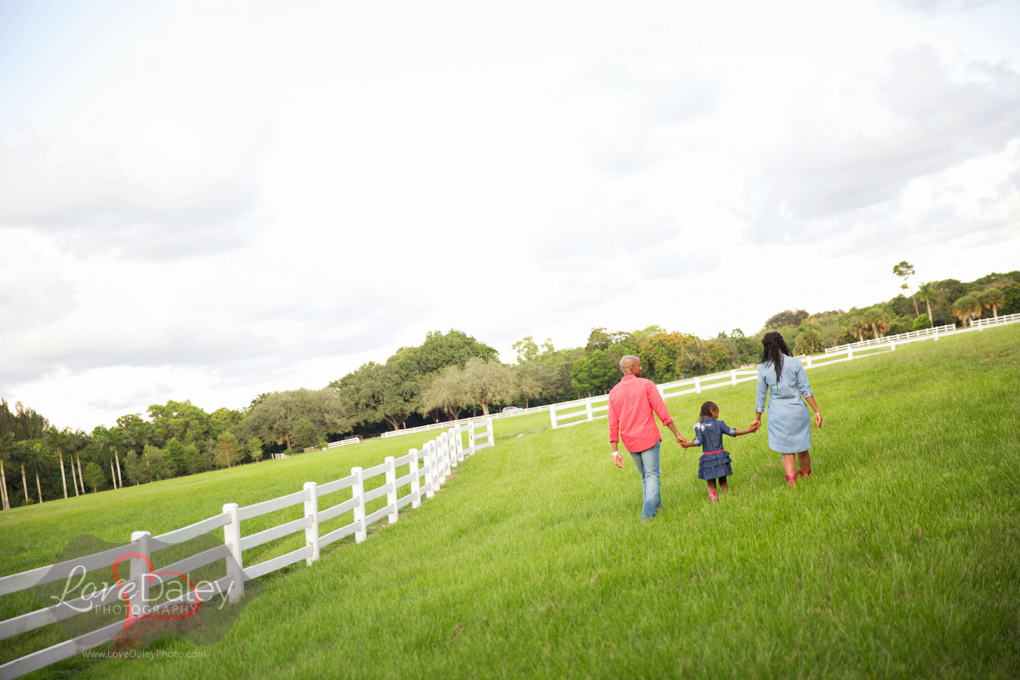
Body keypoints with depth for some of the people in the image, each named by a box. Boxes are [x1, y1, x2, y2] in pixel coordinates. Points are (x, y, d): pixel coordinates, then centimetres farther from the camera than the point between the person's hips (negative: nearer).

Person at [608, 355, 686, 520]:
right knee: (652, 475, -2)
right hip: (649, 438, -4)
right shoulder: (646, 385, -6)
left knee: (645, 476, 19)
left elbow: (613, 425, 2)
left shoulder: (614, 392, 5)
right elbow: (662, 412, -9)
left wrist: (615, 451, 3)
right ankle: (648, 515, -13)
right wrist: (677, 434, -3)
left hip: (630, 442, 4)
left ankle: (656, 506, 27)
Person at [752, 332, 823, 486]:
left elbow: (761, 396, 3)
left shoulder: (763, 368, -3)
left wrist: (757, 417, 14)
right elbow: (806, 389, -3)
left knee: (787, 453, 5)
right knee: (802, 449, 16)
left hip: (778, 414, 0)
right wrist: (817, 411, 2)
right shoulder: (794, 363, -4)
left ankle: (792, 484, -6)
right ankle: (806, 477, 31)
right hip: (797, 410, 1)